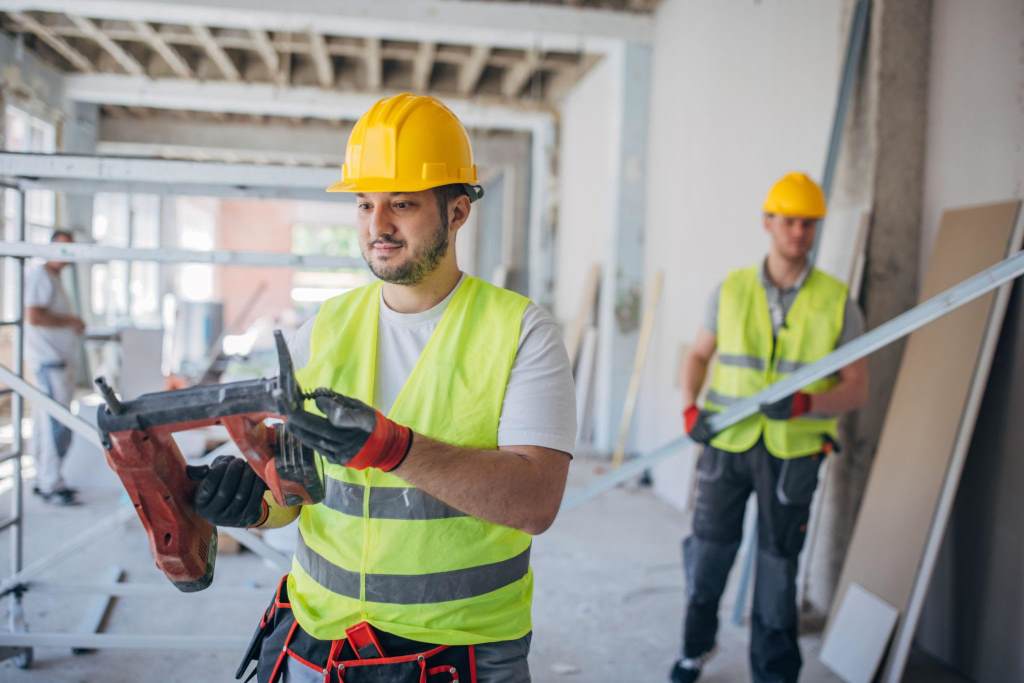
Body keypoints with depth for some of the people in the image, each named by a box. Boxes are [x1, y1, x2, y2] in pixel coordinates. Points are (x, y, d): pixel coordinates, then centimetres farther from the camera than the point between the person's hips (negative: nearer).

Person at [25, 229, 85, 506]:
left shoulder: (54, 279, 21)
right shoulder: (38, 276, -10)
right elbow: (33, 316, -20)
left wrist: (74, 324, 11)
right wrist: (70, 321, -11)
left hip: (60, 360, 10)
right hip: (48, 361, -10)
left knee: (46, 422, 12)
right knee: (57, 424, -11)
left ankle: (44, 480, 18)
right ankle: (52, 485, -8)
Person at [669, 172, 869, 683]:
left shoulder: (838, 303, -2)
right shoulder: (731, 291, 1)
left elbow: (857, 388, -4)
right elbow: (698, 356, 11)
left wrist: (802, 402, -23)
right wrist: (690, 409, -6)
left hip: (792, 451, -1)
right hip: (727, 444, 1)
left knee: (778, 568, 8)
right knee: (708, 553, 9)